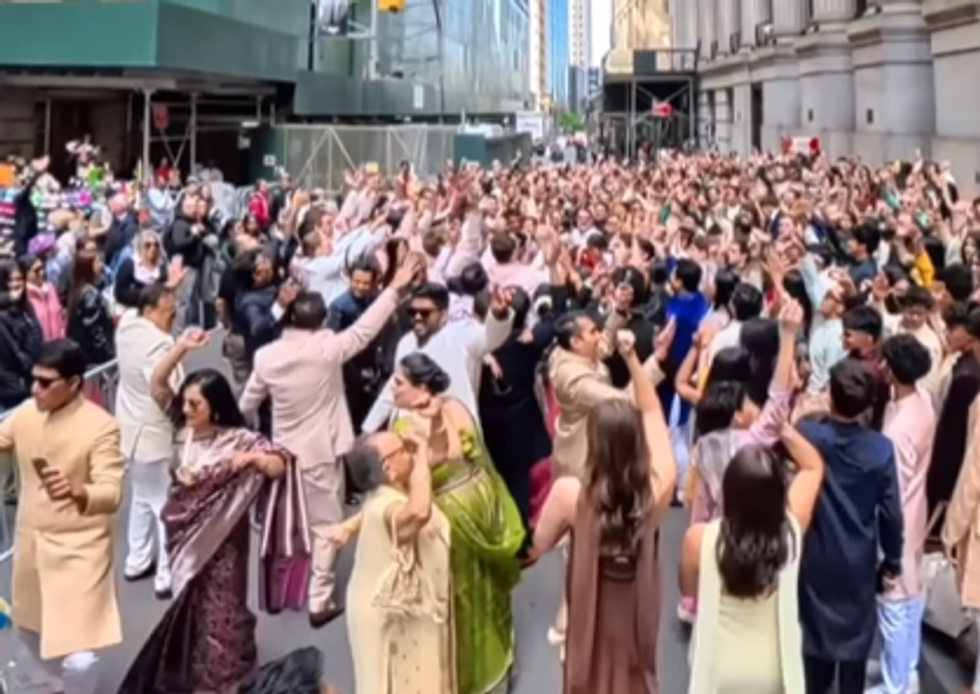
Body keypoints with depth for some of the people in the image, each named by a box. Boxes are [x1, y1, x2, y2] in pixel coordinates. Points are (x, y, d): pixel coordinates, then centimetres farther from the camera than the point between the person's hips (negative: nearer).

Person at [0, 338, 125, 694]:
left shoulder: (101, 427, -20)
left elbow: (112, 494, -27)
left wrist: (75, 492, -47)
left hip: (78, 547, -7)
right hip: (30, 540, 7)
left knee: (79, 658, -13)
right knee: (31, 626, 28)